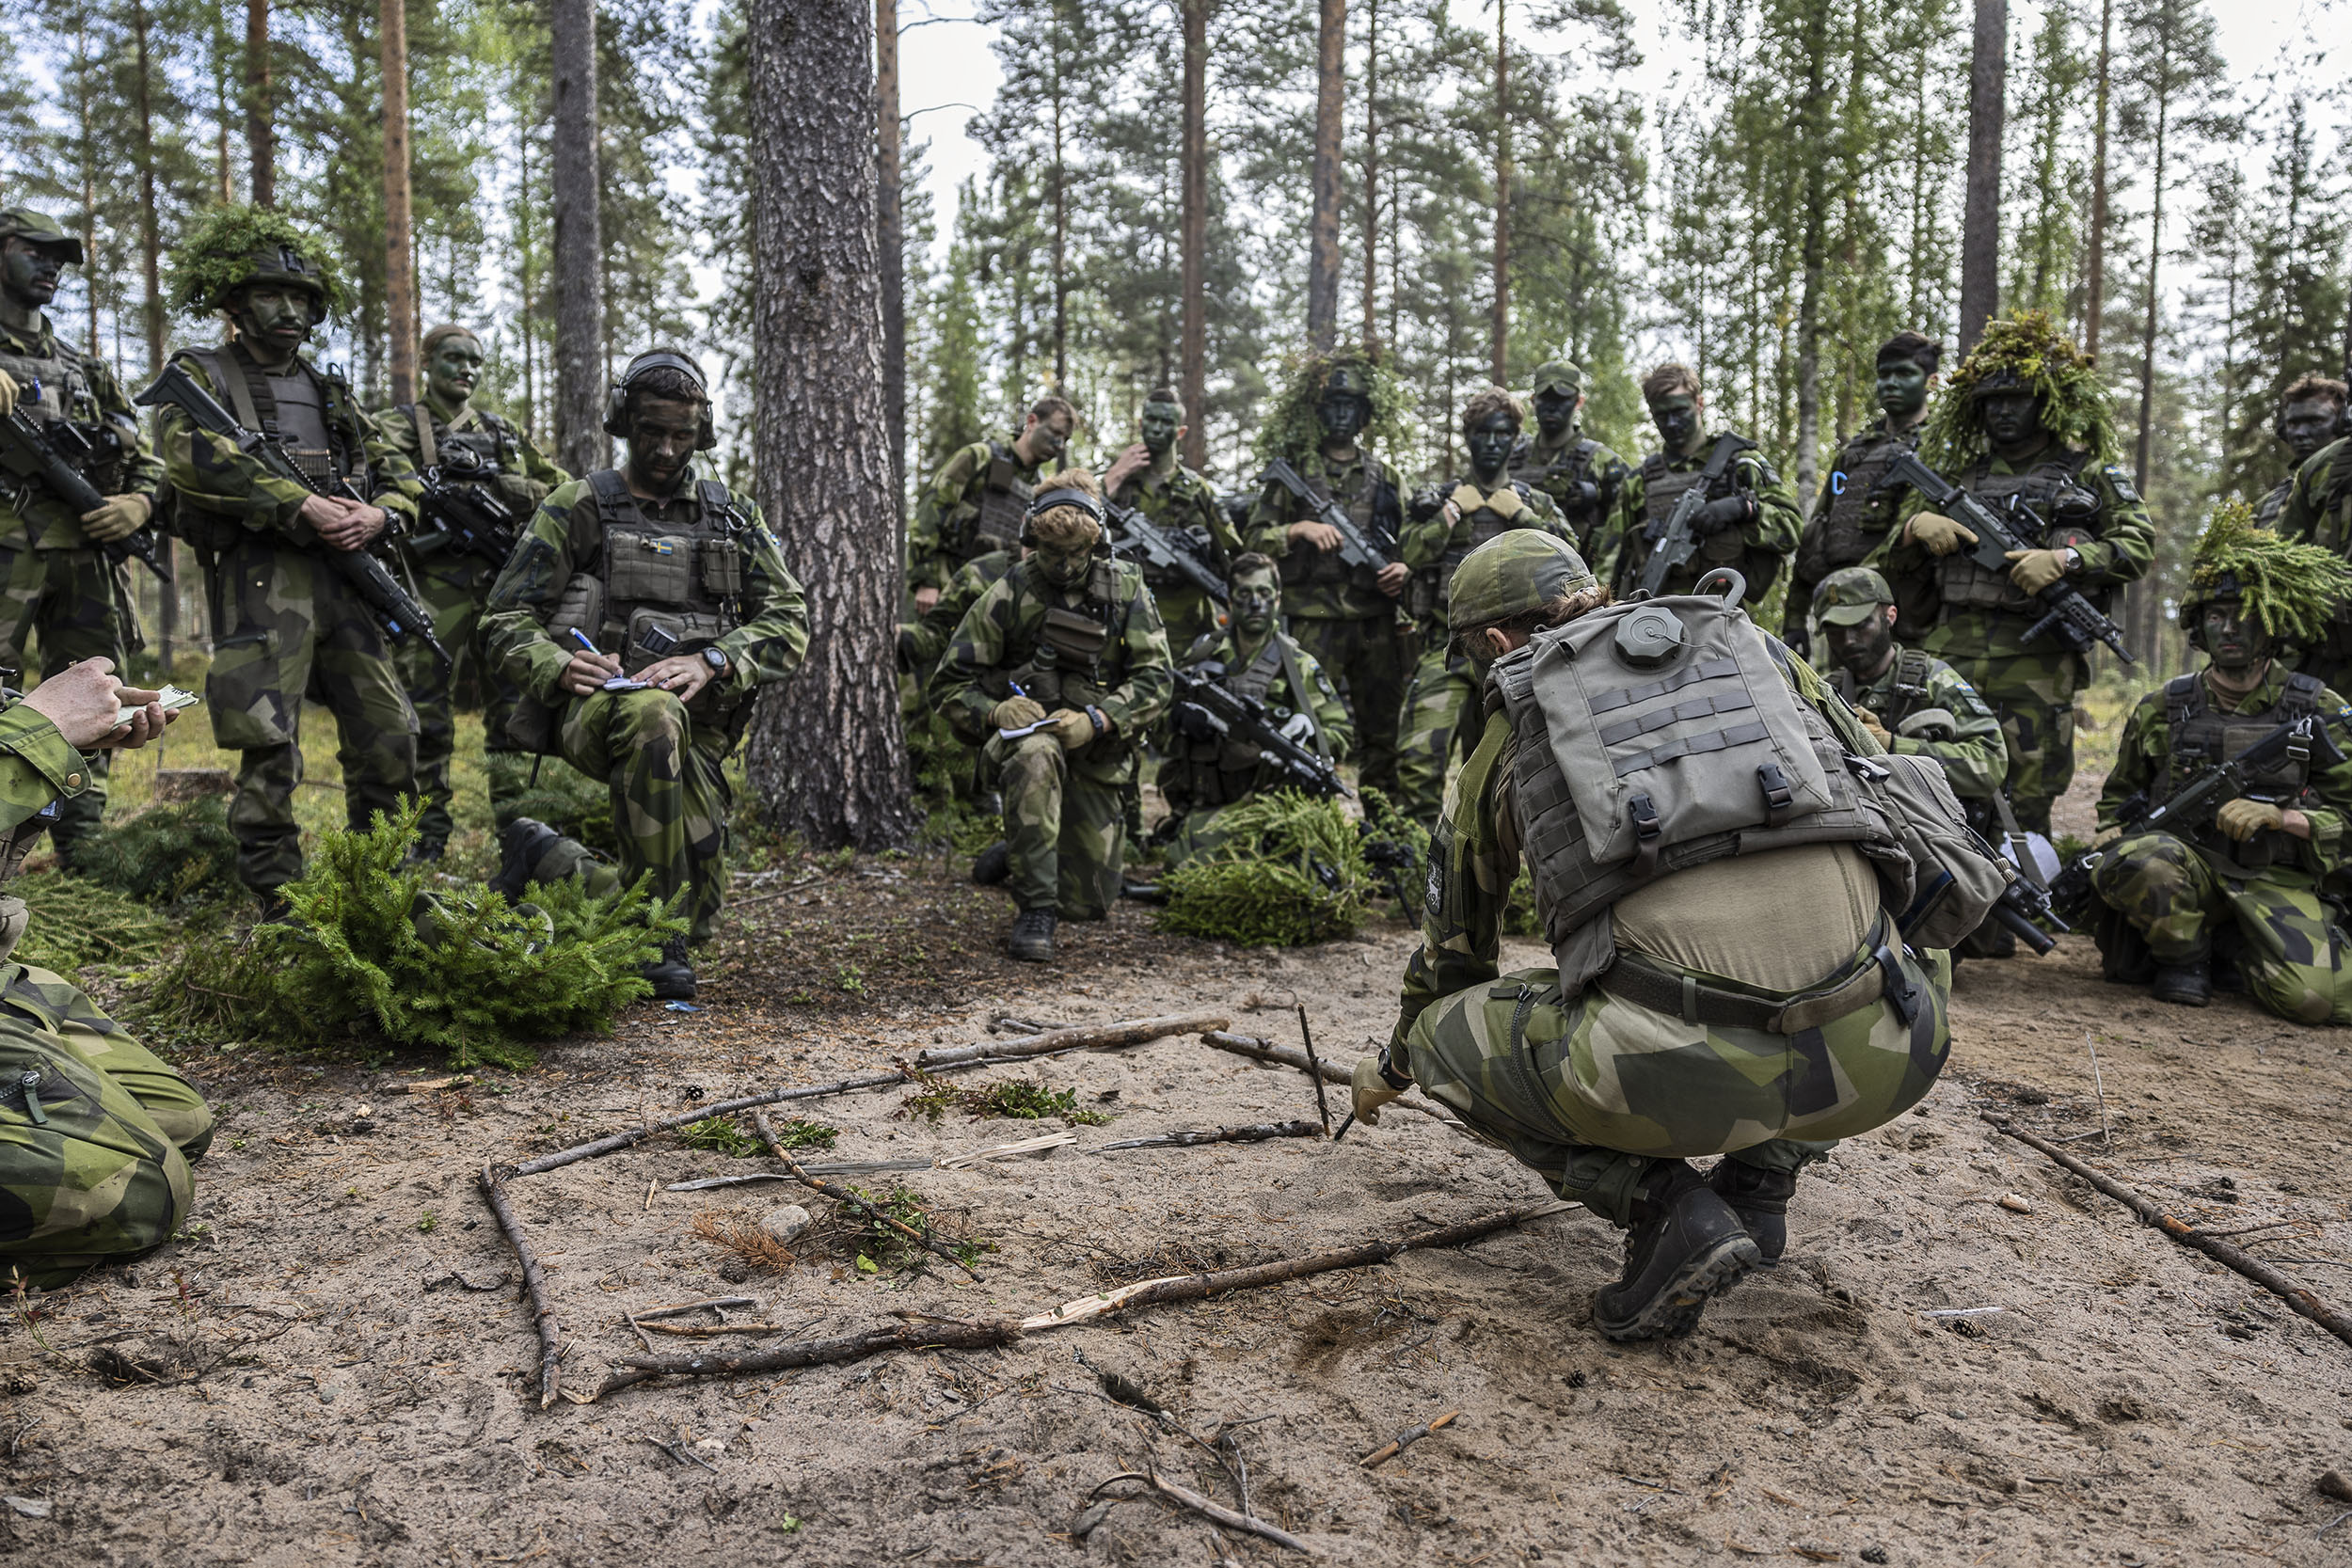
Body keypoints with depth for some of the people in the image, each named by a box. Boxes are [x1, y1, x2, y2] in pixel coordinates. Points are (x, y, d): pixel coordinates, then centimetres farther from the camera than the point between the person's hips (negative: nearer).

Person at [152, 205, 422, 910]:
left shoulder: (330, 390, 23)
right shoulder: (203, 373, 8)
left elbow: (401, 474, 20)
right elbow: (189, 453, -13)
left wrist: (378, 514, -4)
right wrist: (299, 504, -19)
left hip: (347, 580, 5)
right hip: (261, 579, -5)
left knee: (389, 739, 4)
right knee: (268, 752, -7)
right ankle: (280, 904, 1)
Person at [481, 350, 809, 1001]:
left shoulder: (734, 516, 15)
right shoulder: (576, 508, 9)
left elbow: (789, 621, 4)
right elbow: (506, 620, 6)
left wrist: (710, 662, -15)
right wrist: (561, 667, -17)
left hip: (698, 717, 2)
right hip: (595, 708, -2)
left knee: (700, 895, -17)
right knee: (653, 715, -41)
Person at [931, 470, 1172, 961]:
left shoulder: (1125, 589, -1)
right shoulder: (1011, 593, -5)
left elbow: (1154, 680, -6)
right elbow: (950, 683, -1)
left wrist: (1097, 720, -23)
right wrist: (995, 712, -22)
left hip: (1099, 752, 2)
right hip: (1026, 733, -2)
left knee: (1090, 904, 5)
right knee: (1035, 757, -42)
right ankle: (1034, 911, -29)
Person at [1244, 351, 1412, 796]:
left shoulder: (1383, 475, 15)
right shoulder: (1292, 468, 4)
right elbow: (1254, 537, -2)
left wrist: (1403, 568, -1)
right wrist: (1299, 530, -18)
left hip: (1377, 622, 4)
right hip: (1315, 621, -4)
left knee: (1385, 730, 8)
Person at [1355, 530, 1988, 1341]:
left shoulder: (1506, 742, 19)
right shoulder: (1757, 647, 24)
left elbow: (1452, 949, 32)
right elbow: (1893, 808, 34)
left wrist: (1393, 1067, 52)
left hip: (1678, 1070, -3)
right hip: (1883, 1059, 4)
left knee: (1448, 1033, 22)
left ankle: (1665, 1205, 4)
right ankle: (1760, 1183, 24)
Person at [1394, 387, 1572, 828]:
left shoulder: (1536, 503, 15)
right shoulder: (1438, 499, 12)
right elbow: (1414, 553, -5)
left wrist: (1518, 513, -5)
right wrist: (1454, 510, -8)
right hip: (1450, 647, -1)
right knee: (1420, 753, -16)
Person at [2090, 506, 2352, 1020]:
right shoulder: (2162, 708, 7)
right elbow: (2118, 799, 19)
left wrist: (2278, 816, -15)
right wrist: (2133, 844, -2)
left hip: (2276, 880, 0)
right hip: (2186, 866, 0)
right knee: (2141, 863, -37)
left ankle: (2236, 943, 9)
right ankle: (2184, 958, -6)